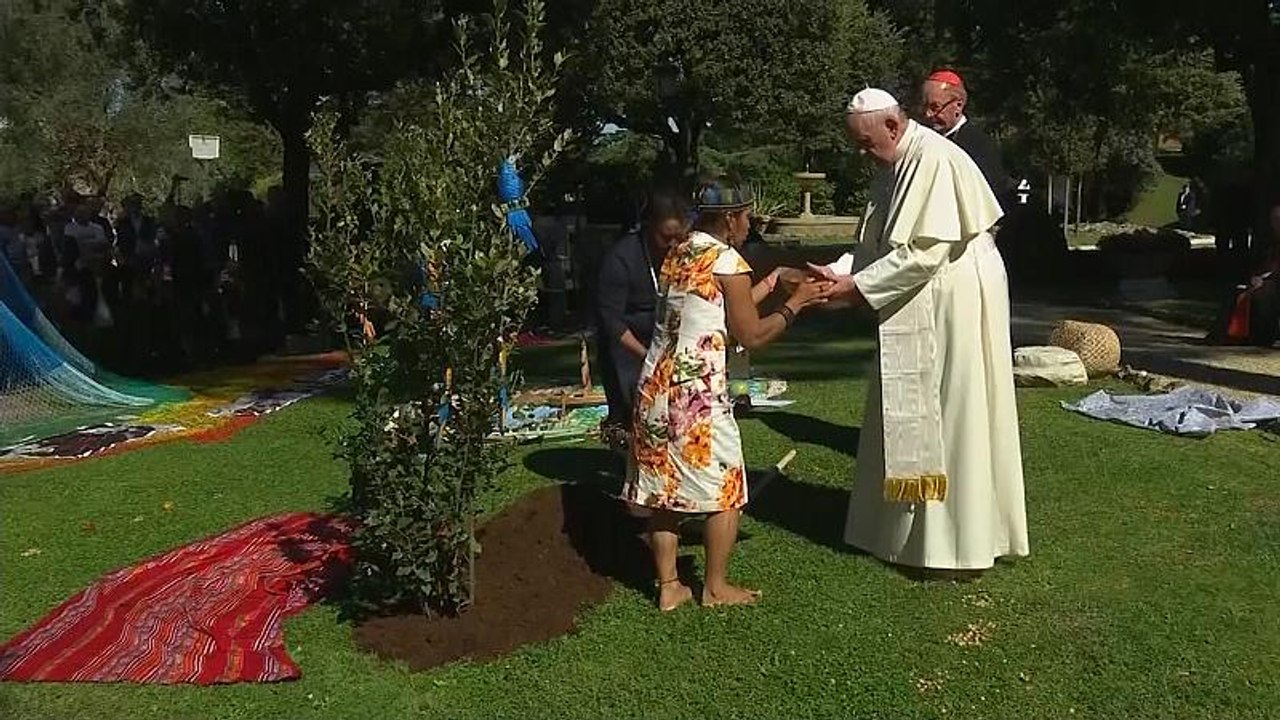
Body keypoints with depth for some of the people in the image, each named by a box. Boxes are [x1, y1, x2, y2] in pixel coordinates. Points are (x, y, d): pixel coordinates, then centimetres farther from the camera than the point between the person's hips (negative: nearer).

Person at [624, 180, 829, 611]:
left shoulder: (677, 255, 14)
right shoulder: (728, 261, -9)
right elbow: (751, 336, -6)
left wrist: (764, 288, 27)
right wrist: (794, 305, 5)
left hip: (656, 388, 8)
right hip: (698, 396, -7)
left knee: (663, 490, 12)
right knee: (725, 489, 8)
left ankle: (668, 587, 19)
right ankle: (716, 588, 17)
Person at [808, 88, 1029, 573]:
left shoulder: (935, 159, -19)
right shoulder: (895, 166, 11)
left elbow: (925, 250, -25)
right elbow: (875, 244, 12)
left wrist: (859, 285, -21)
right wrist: (839, 272, -5)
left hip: (956, 305, -10)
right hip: (919, 310, 10)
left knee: (953, 419, -2)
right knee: (910, 419, 14)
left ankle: (962, 540, 9)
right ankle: (913, 524, 26)